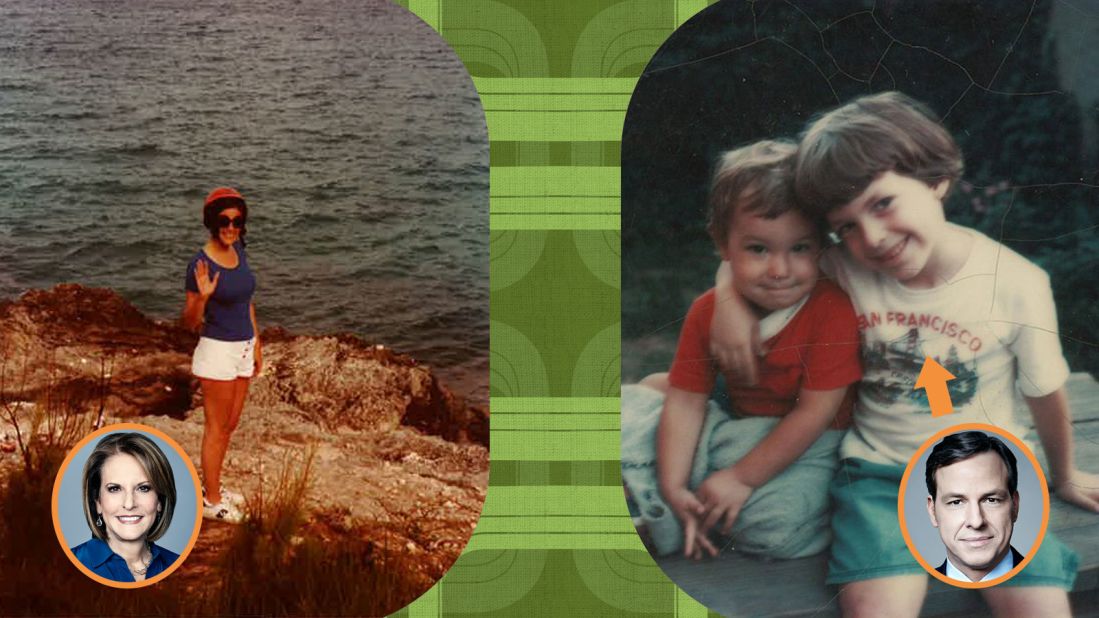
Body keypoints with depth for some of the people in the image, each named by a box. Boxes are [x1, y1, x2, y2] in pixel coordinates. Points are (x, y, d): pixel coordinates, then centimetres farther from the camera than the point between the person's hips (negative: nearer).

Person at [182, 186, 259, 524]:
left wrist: (256, 345, 15)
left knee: (231, 423, 18)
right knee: (217, 427, 4)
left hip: (242, 348, 8)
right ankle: (210, 501, 17)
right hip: (217, 350, -7)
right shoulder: (200, 263, -20)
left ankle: (210, 485, 34)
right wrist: (203, 296, -33)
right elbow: (190, 322, -14)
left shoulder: (238, 250, 2)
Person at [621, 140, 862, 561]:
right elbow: (687, 400, -7)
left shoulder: (832, 311, -22)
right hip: (737, 428, 5)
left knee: (778, 524, -33)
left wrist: (742, 478, -21)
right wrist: (673, 486, -18)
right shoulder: (708, 312, -6)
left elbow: (816, 411, -22)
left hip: (803, 447, -5)